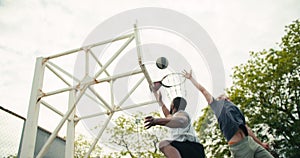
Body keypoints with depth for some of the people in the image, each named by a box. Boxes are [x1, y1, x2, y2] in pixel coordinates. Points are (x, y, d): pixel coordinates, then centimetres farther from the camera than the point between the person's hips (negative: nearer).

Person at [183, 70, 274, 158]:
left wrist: (260, 143, 31)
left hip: (250, 141, 7)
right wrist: (190, 78, 27)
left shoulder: (234, 108, 30)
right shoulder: (216, 104, 17)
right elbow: (202, 90, 20)